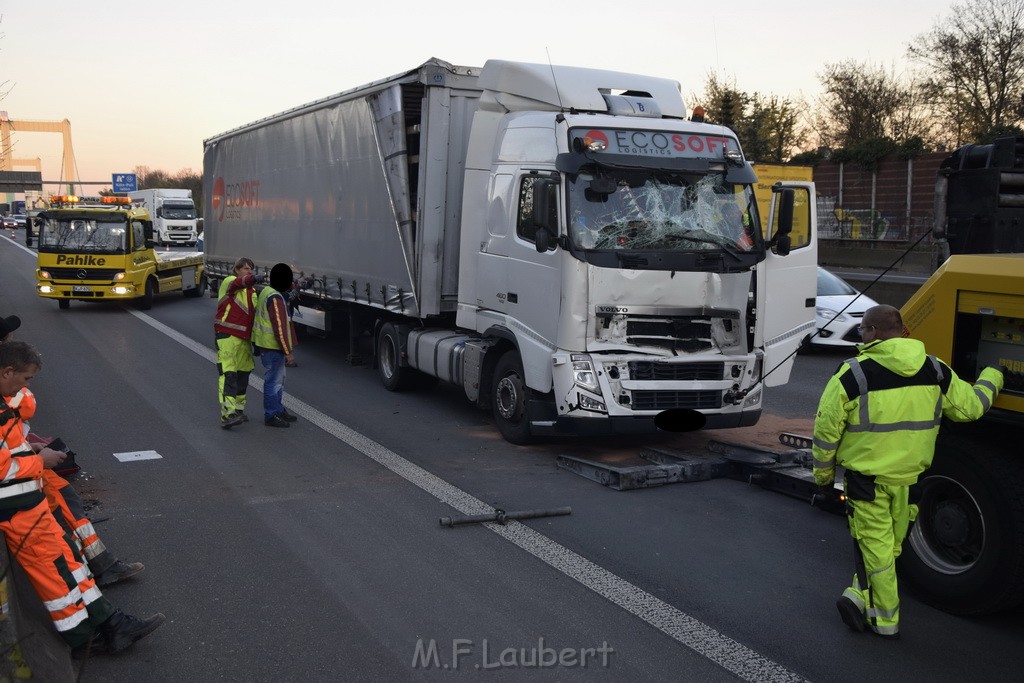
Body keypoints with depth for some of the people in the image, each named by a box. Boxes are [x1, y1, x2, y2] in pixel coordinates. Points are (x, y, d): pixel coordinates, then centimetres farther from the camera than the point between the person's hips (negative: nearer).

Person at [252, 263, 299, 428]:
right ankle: (271, 416, 7)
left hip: (269, 345, 10)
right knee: (273, 380, -1)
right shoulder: (275, 299, -22)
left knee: (278, 378, 20)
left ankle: (278, 410, 32)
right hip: (273, 346, -10)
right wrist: (288, 351, -21)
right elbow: (279, 326, -24)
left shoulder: (266, 292, 10)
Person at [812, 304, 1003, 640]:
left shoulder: (853, 375, -16)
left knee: (875, 546, 7)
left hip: (866, 480, -4)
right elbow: (970, 406, 10)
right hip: (910, 479, 4)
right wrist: (992, 378, 31)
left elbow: (827, 431, -11)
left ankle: (885, 618, 13)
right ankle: (861, 597, 15)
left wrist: (823, 475, 5)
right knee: (891, 545, 18)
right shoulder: (935, 371, -3)